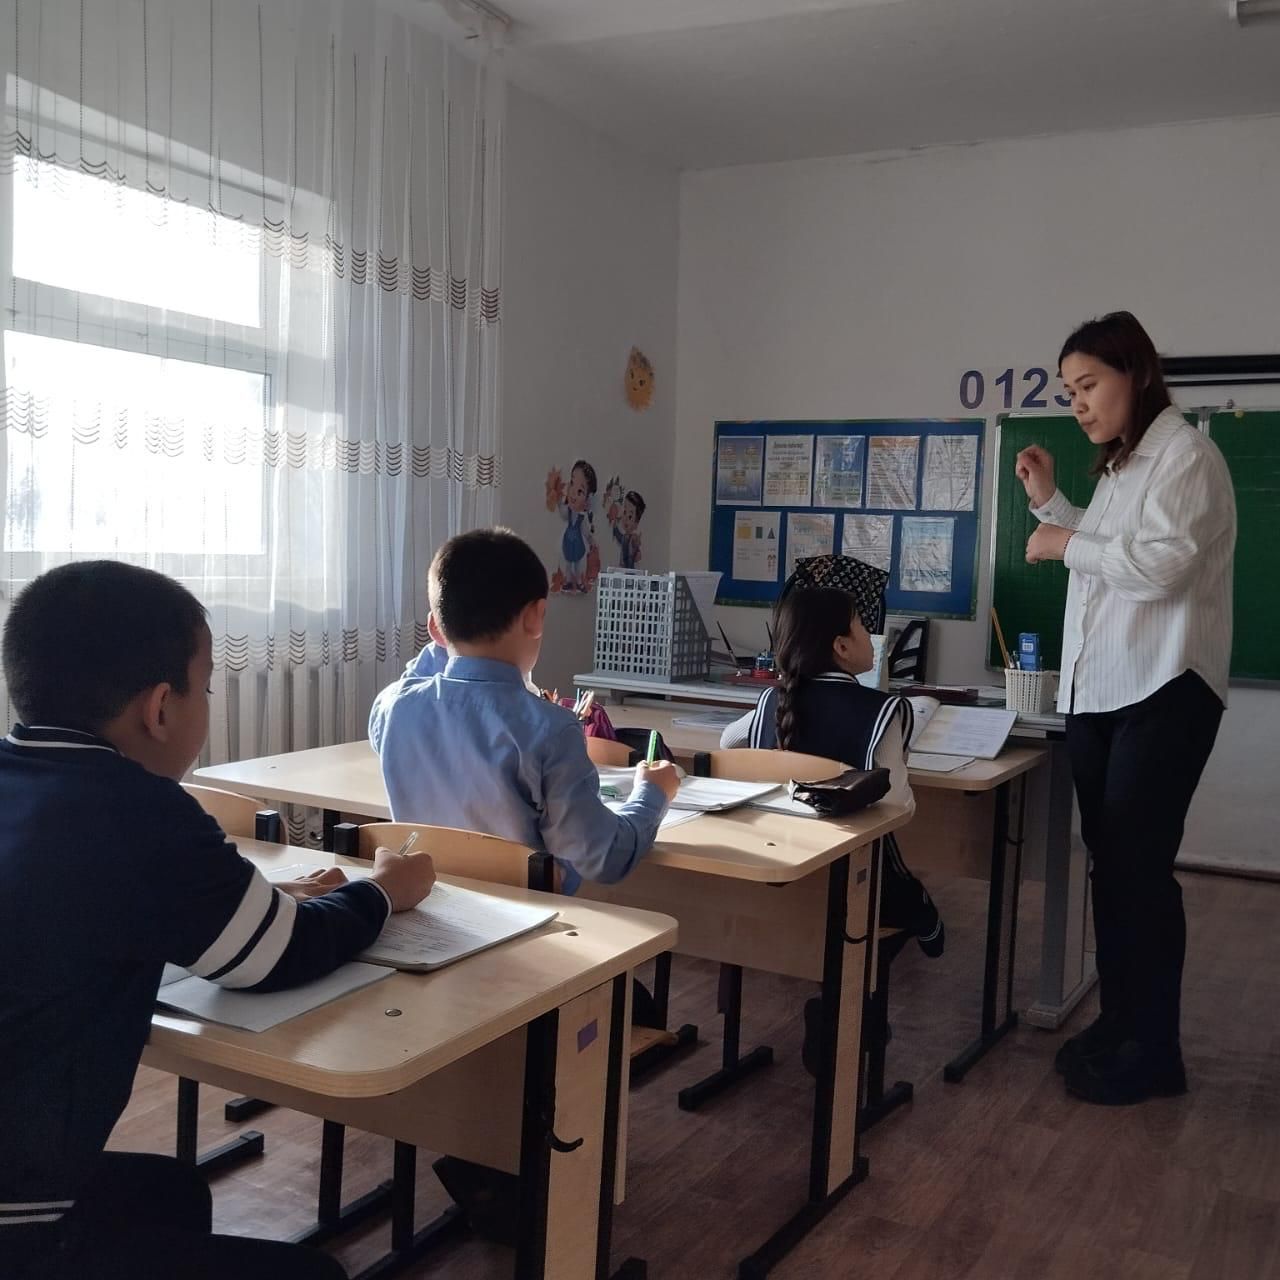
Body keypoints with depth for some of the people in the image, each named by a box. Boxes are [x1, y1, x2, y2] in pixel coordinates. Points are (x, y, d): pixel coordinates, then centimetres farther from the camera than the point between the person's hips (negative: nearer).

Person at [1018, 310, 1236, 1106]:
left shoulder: (1185, 454, -9)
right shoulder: (1120, 466, 19)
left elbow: (1162, 564, -21)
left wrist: (1068, 544, -12)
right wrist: (1049, 504, 13)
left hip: (1161, 691, -9)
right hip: (1097, 690, 9)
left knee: (1140, 866, -5)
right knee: (1110, 861, 12)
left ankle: (1154, 1051, 6)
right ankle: (1118, 1024, 23)